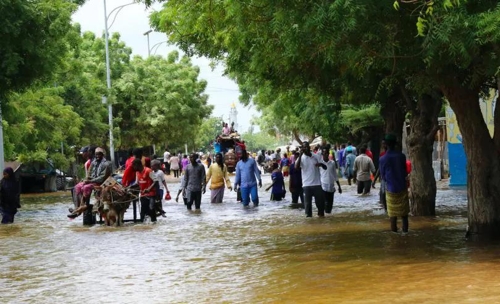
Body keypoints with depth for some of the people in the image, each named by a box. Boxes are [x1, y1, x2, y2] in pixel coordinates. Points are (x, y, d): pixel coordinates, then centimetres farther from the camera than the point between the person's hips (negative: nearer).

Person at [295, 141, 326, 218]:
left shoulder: (316, 156, 4)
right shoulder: (301, 158, -3)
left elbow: (325, 167, 5)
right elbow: (296, 167, -21)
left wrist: (321, 164, -19)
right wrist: (300, 155, -26)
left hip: (317, 183, 2)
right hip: (307, 184, -2)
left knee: (320, 200, 6)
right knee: (307, 201, 2)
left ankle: (321, 214, 23)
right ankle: (308, 215, 10)